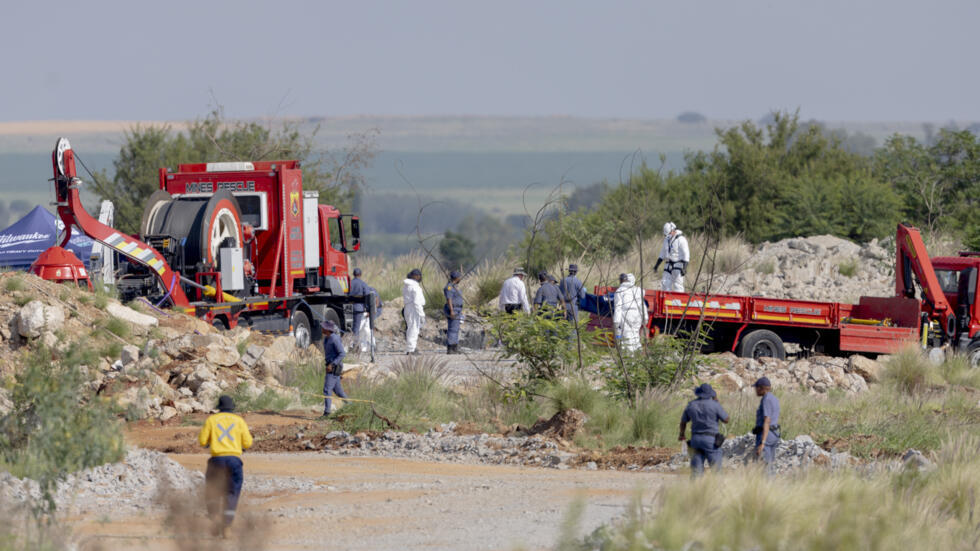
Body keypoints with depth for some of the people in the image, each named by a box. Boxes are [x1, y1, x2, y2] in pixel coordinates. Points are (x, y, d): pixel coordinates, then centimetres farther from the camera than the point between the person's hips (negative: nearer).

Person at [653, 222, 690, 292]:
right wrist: (657, 264, 19)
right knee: (665, 284, 0)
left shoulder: (681, 240, -12)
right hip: (668, 265, 7)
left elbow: (686, 254, -16)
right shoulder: (667, 239, 12)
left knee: (677, 285, -11)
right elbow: (663, 253, 23)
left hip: (678, 265, -7)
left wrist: (684, 267, -24)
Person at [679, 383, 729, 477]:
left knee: (696, 472, 3)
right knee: (716, 470, 0)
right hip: (711, 440, -4)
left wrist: (682, 434, 36)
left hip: (695, 439, 4)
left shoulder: (691, 405, 5)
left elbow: (683, 422, 17)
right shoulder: (714, 405, -9)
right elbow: (726, 419, 1)